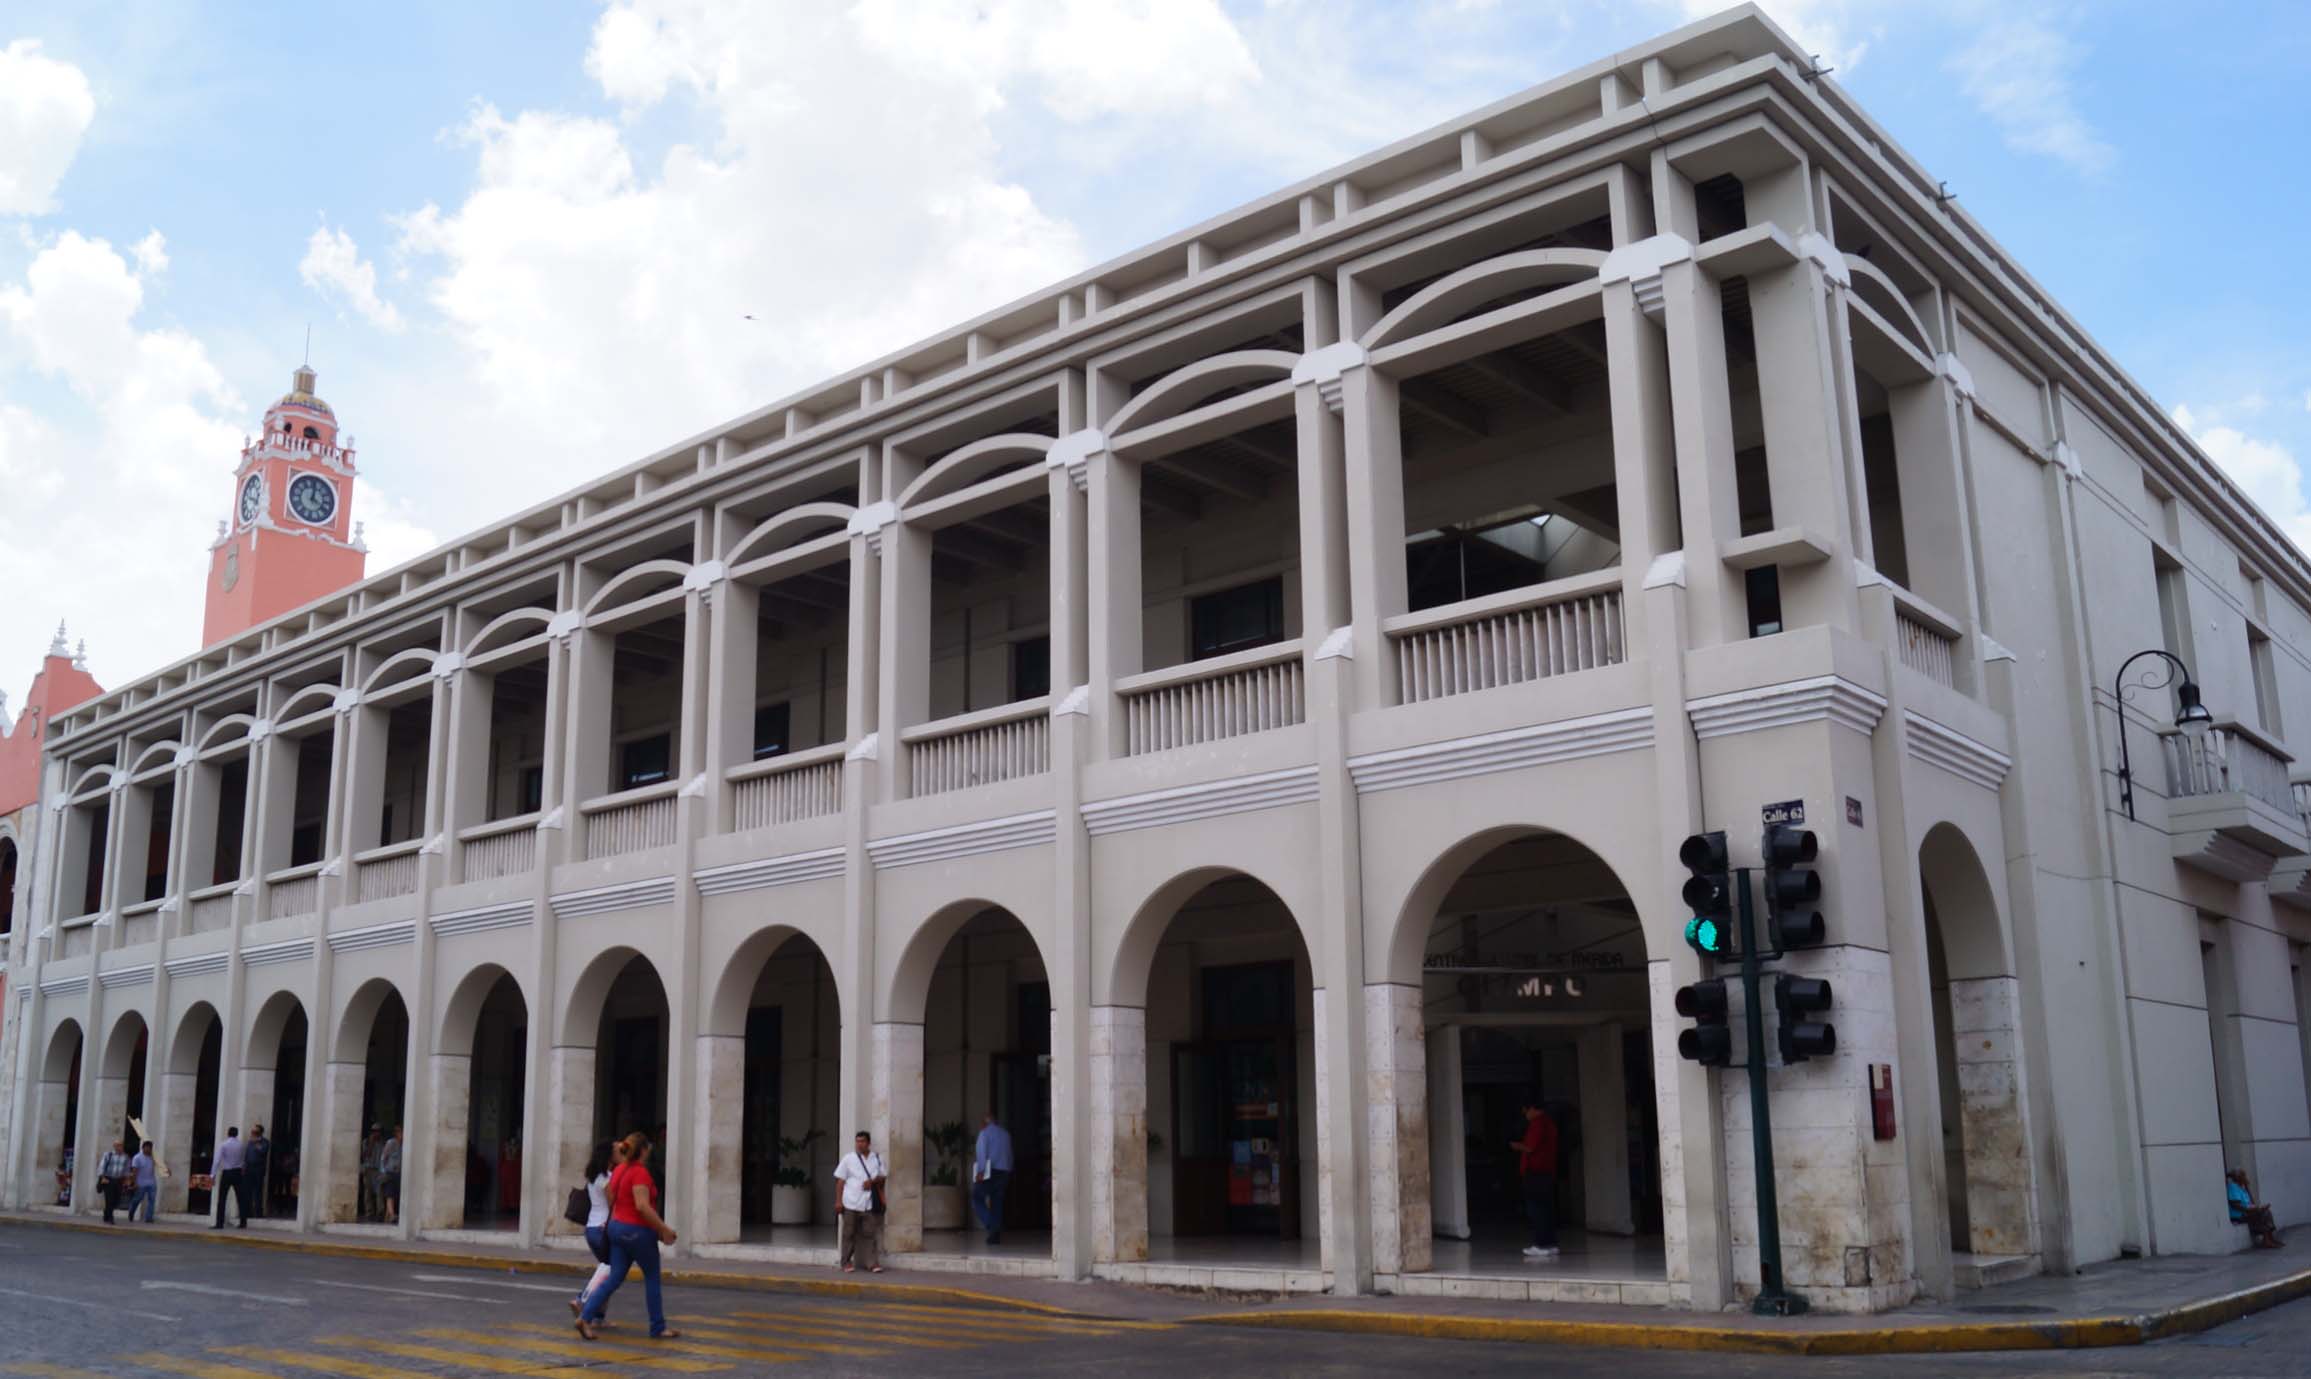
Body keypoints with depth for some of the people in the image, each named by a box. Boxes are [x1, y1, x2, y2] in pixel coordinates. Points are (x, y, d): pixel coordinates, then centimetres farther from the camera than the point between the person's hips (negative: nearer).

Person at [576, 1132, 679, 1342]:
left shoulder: (619, 1170, 8)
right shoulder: (640, 1172, -18)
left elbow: (611, 1201, 17)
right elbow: (642, 1206, -26)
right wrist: (664, 1228, -21)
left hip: (617, 1227, 8)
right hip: (637, 1231, -8)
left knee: (615, 1278, 10)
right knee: (652, 1277, 7)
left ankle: (586, 1317, -3)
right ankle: (658, 1328, 14)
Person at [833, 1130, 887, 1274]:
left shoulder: (877, 1158, 6)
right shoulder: (848, 1159, 1)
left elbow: (883, 1176, 12)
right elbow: (840, 1180, 2)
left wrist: (873, 1181, -9)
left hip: (869, 1204, 1)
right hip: (851, 1203, -1)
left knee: (869, 1233, -1)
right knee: (849, 1234, 5)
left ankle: (872, 1262, 2)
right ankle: (846, 1262, 15)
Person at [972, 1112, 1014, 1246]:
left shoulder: (985, 1132, -2)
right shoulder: (1005, 1133, 14)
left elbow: (982, 1151, -11)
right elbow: (1009, 1154, 13)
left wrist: (980, 1170, -15)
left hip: (989, 1171, -6)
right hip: (1004, 1171, 6)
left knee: (977, 1199, 3)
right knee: (997, 1202, 7)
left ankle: (991, 1225, -16)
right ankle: (996, 1235, 3)